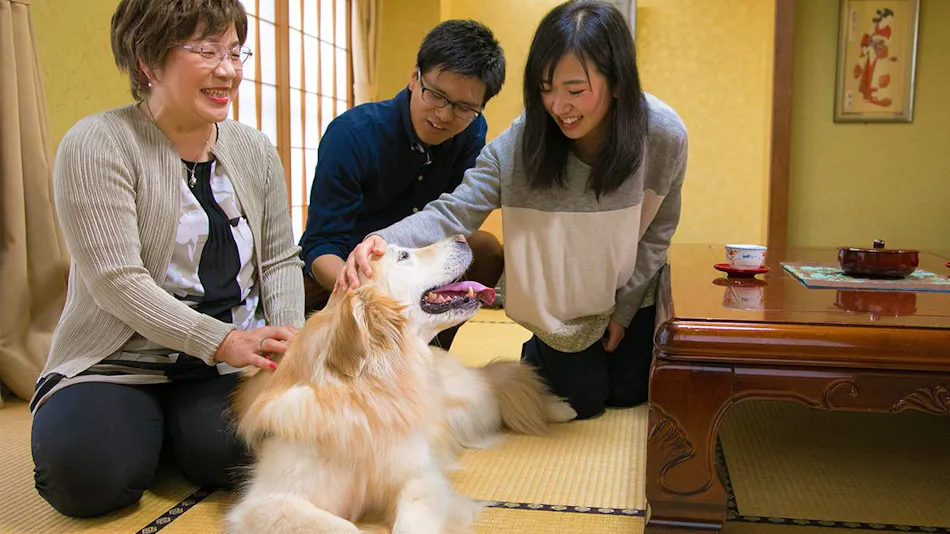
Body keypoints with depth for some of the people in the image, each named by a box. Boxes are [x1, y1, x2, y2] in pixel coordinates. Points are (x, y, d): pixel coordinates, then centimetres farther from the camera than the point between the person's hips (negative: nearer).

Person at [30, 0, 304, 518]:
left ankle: (179, 425, 11)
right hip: (119, 360, -3)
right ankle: (147, 426, 7)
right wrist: (223, 341, -26)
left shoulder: (254, 149, 7)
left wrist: (288, 337, -9)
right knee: (88, 473, -28)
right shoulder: (97, 144, -11)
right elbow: (116, 280, -19)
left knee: (229, 452, -26)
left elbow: (279, 259, 10)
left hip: (231, 363, 3)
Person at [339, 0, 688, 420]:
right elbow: (454, 213, -31)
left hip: (630, 290, 2)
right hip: (558, 300, -1)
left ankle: (608, 349, 45)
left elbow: (657, 231, -11)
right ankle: (539, 354, 36)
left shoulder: (665, 136, -26)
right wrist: (384, 241, -50)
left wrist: (624, 308, -6)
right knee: (582, 402, 4)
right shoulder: (521, 142, -29)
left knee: (629, 394, 11)